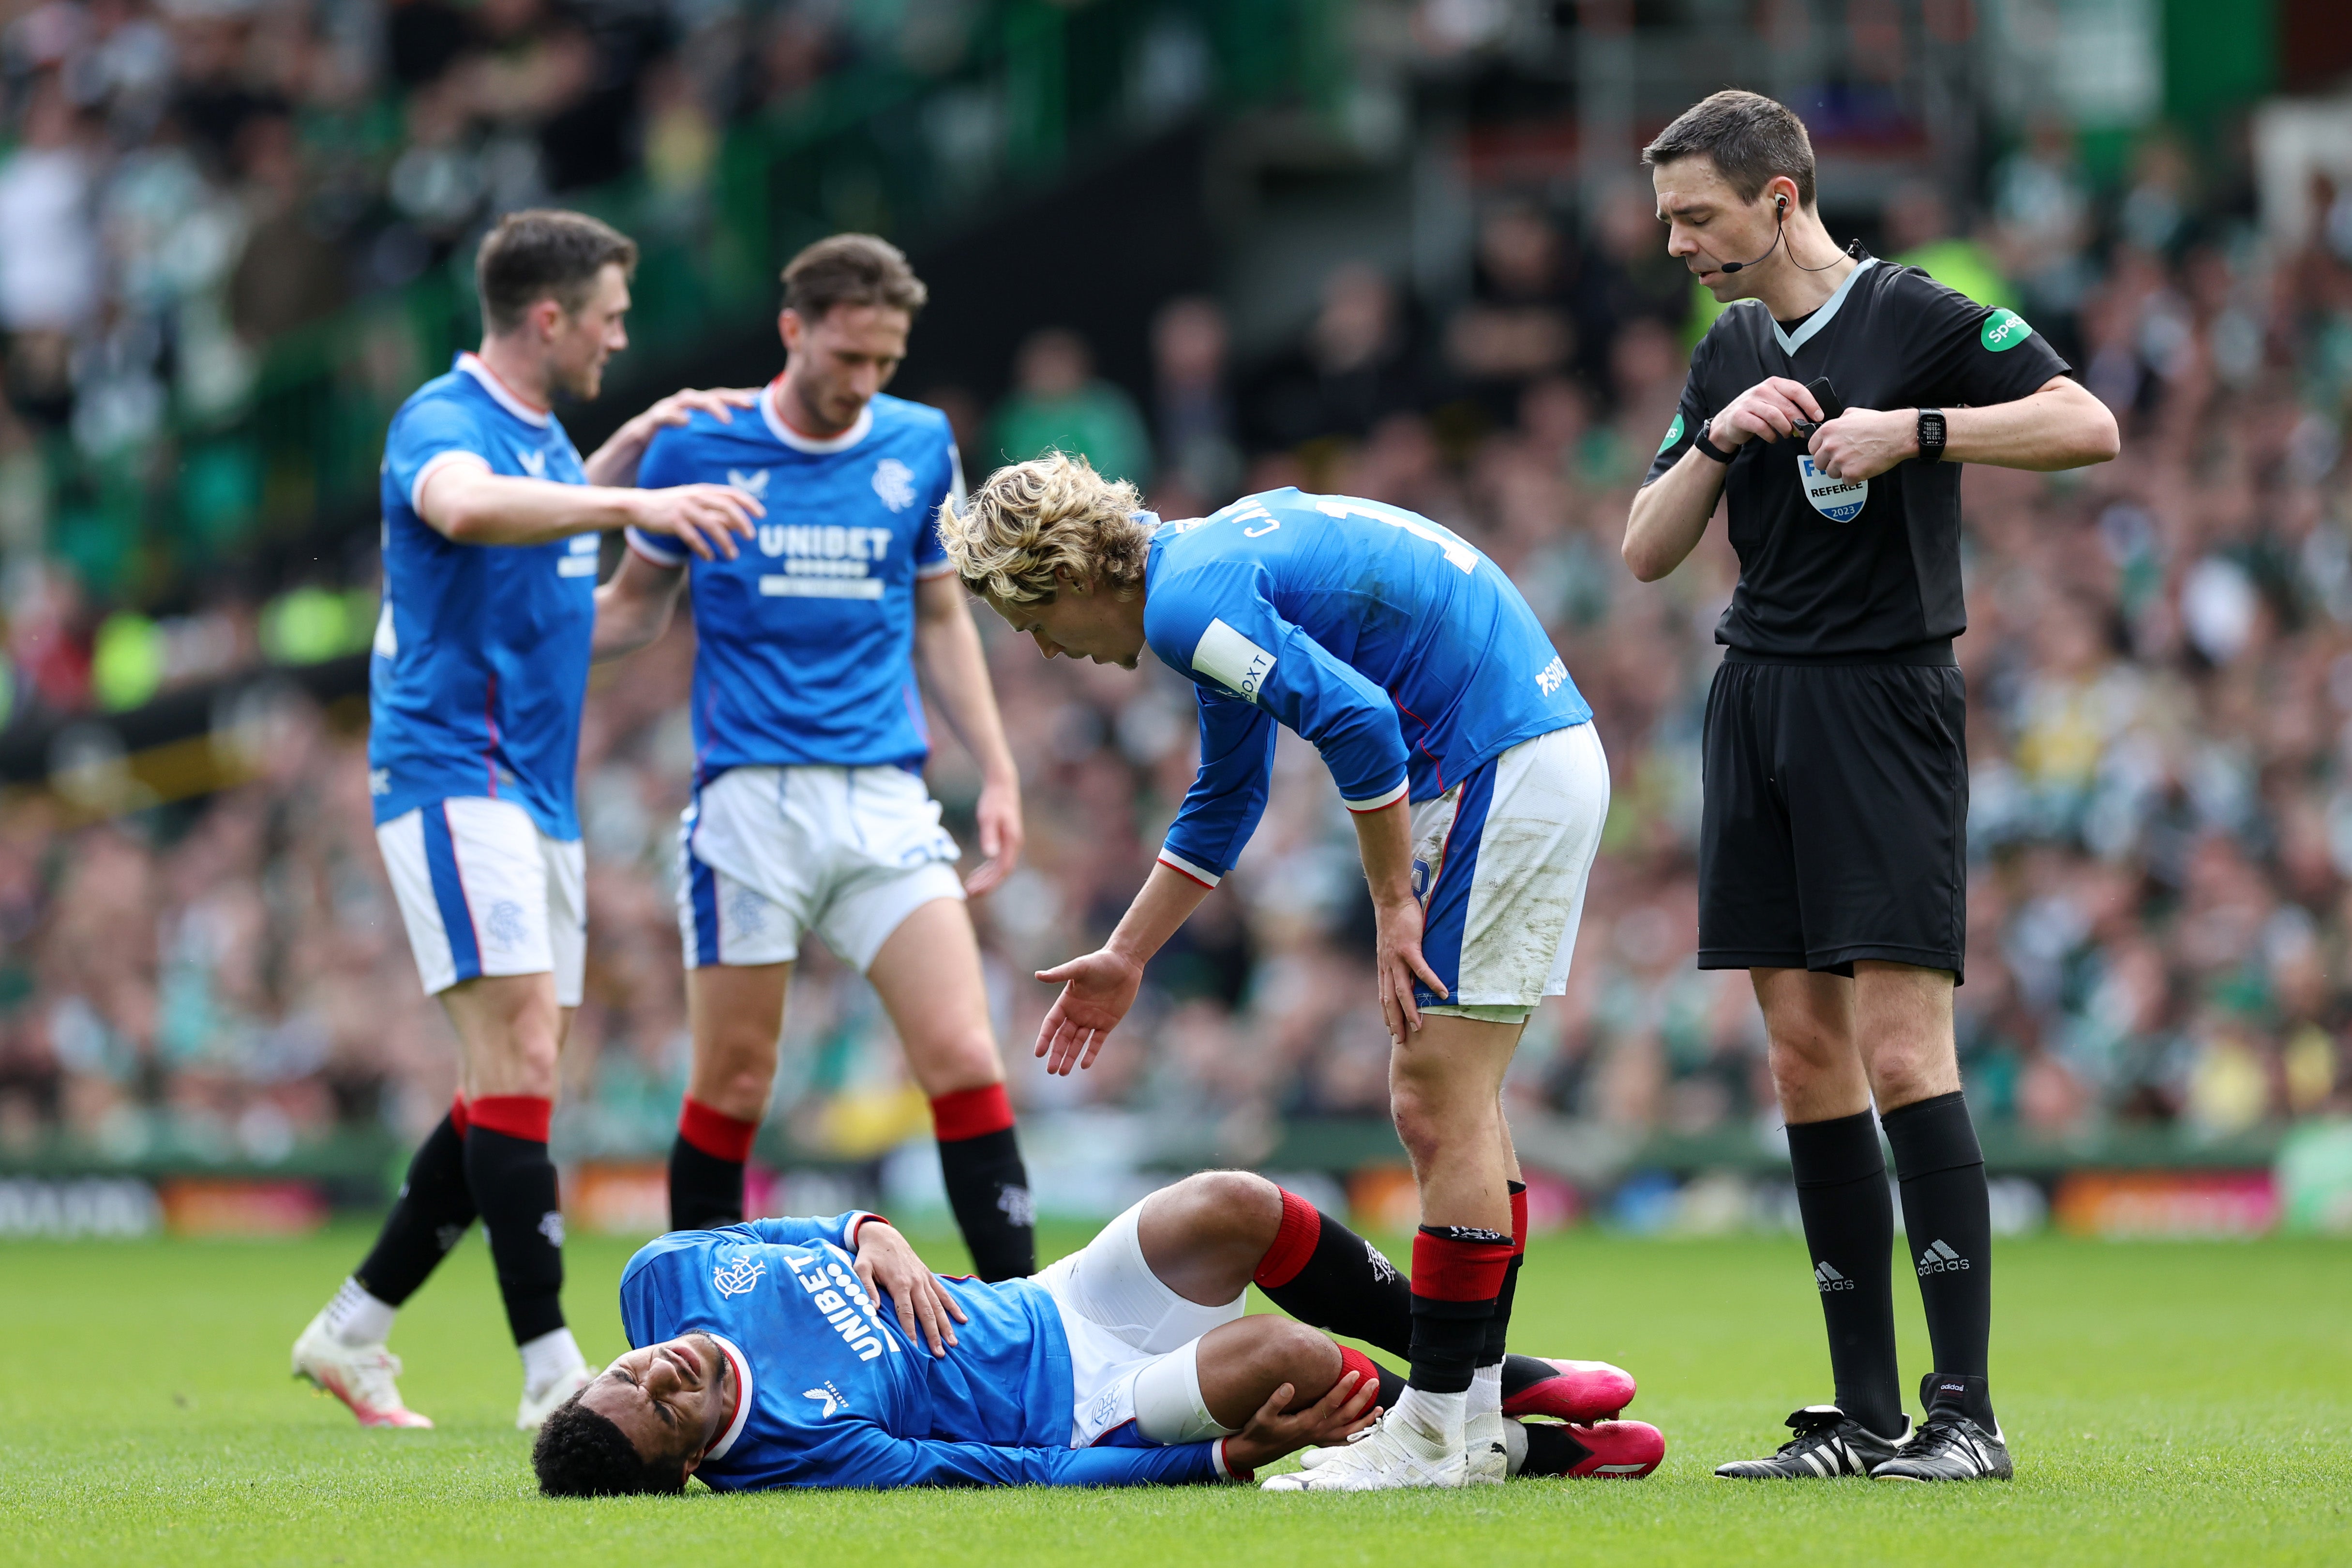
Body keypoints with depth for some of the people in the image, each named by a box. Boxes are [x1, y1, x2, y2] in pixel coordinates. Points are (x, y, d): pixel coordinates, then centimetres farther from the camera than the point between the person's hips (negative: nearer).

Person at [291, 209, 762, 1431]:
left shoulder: (540, 433, 16)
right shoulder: (442, 422, -13)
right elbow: (467, 507, -38)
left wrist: (636, 443, 27)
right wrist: (634, 502, -48)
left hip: (534, 792, 10)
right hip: (453, 772, -10)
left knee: (512, 1087, 8)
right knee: (519, 1062, -16)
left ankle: (351, 1331, 18)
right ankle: (552, 1374, -18)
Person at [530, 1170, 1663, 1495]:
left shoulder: (664, 1280, -12)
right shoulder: (797, 1457, -30)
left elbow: (786, 1240, 11)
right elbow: (1025, 1479, -26)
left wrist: (870, 1239, -11)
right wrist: (1231, 1458, -25)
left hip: (1050, 1308, 8)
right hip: (1081, 1413, -8)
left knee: (1239, 1209, -13)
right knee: (1287, 1360, -29)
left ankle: (1502, 1369, 10)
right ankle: (1533, 1449, 0)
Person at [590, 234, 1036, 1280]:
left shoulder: (921, 447, 7)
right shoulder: (697, 448, 0)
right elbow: (636, 607, 12)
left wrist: (998, 774, 11)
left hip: (885, 799, 2)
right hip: (748, 800, -2)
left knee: (963, 1057, -10)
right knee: (733, 1083, 1)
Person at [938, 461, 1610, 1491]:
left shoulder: (1188, 603, -15)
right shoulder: (1212, 564, 18)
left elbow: (1358, 722, -25)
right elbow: (1225, 805, 31)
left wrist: (1395, 907, -15)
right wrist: (1124, 960, 35)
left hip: (1504, 773, -10)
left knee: (1437, 1103, -8)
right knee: (1455, 1101, 13)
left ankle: (1438, 1434, -6)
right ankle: (1474, 1418, 15)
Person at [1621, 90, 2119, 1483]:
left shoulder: (1917, 318, -6)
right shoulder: (1727, 356, 15)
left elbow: (2090, 427, -16)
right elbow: (1646, 552, 12)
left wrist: (1915, 431, -23)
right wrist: (1718, 442, -4)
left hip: (1885, 702, -7)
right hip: (1759, 705, 7)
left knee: (1902, 1052, -13)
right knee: (1806, 1053, 5)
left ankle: (1968, 1410, -12)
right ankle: (1865, 1414, 8)